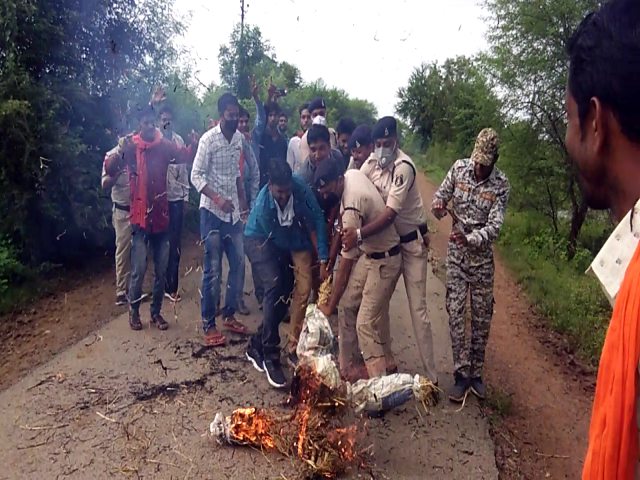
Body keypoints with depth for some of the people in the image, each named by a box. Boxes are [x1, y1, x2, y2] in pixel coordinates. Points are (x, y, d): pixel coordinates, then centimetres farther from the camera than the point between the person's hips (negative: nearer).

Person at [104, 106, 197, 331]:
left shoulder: (165, 145, 3)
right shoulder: (131, 145, -3)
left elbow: (185, 156, -7)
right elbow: (110, 169, -10)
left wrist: (194, 144, -28)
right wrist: (120, 152, -30)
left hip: (161, 215, 3)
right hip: (140, 216, -3)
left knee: (162, 269, 9)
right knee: (139, 268, -3)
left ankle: (156, 312, 23)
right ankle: (134, 310, 17)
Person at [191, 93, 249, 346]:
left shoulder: (239, 138, 7)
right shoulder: (208, 139, -12)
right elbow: (196, 176, -14)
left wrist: (243, 202, 14)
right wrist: (217, 198, -26)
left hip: (233, 212, 7)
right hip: (212, 212, -6)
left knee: (238, 265, 11)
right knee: (212, 271, -3)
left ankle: (229, 315, 26)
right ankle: (208, 325, 9)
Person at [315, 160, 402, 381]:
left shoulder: (352, 209, -31)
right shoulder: (353, 173, -8)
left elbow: (345, 266, -25)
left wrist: (330, 305, -16)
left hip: (384, 262, -9)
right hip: (367, 254, 9)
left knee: (366, 323, -8)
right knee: (347, 307, 9)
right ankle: (347, 365, 21)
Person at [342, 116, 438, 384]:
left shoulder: (404, 167, -24)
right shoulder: (372, 162, -3)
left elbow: (390, 214, -31)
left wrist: (360, 235, -39)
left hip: (411, 242, -6)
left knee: (417, 308, -5)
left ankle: (431, 374, 6)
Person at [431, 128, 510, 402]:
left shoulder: (501, 185, -11)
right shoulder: (459, 168, -5)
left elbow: (495, 226, -16)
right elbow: (441, 194, 5)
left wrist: (470, 238, -33)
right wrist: (438, 205, -19)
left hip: (482, 256, -1)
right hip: (456, 254, 1)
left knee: (482, 316, 7)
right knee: (455, 313, -2)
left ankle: (476, 373, 23)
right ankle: (462, 373, 8)